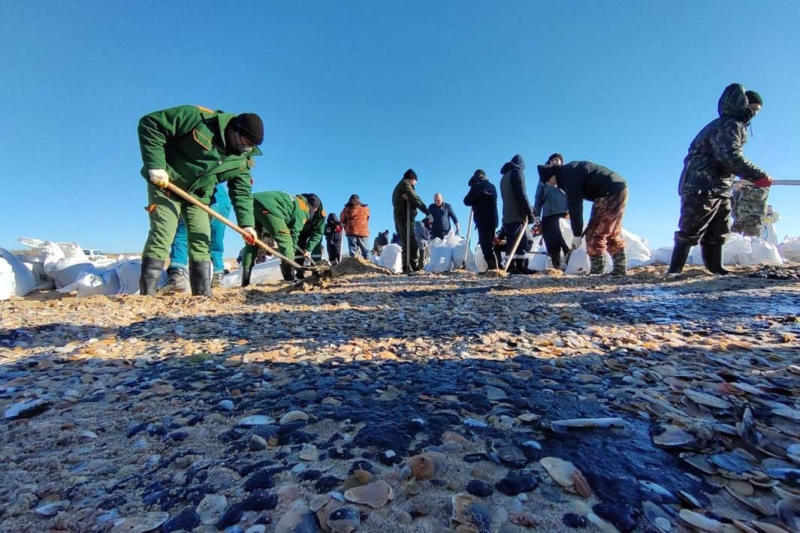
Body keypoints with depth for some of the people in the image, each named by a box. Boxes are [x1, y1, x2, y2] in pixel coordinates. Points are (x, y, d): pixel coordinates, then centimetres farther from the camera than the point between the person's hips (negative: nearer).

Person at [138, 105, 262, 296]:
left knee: (201, 240, 1)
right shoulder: (199, 118, -21)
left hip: (198, 195, 6)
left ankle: (203, 293, 7)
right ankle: (147, 293, -8)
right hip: (166, 184, -5)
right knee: (162, 235, -14)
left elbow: (242, 191, -2)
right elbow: (150, 124, -19)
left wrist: (246, 223, -13)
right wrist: (156, 165, -25)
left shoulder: (242, 159, -3)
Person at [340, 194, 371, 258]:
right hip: (363, 232, 1)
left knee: (353, 250, 0)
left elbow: (342, 220, 13)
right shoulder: (365, 208, 7)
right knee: (365, 251, 5)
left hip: (351, 232, -1)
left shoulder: (347, 209, 4)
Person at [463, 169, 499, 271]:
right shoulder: (492, 186, 16)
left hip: (482, 219, -7)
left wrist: (475, 202, 16)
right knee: (490, 242, 14)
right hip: (493, 218, 7)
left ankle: (491, 266, -16)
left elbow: (467, 201, -2)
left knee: (485, 243, -9)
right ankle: (493, 265, 15)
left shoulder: (476, 186, -4)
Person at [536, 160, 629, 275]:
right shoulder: (570, 170, 13)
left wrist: (577, 234, -16)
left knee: (595, 233, -10)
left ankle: (596, 272, -10)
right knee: (613, 234, 14)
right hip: (618, 189, 10)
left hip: (611, 193, -10)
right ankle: (620, 269, 17)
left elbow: (574, 204, -19)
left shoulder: (569, 175, -17)